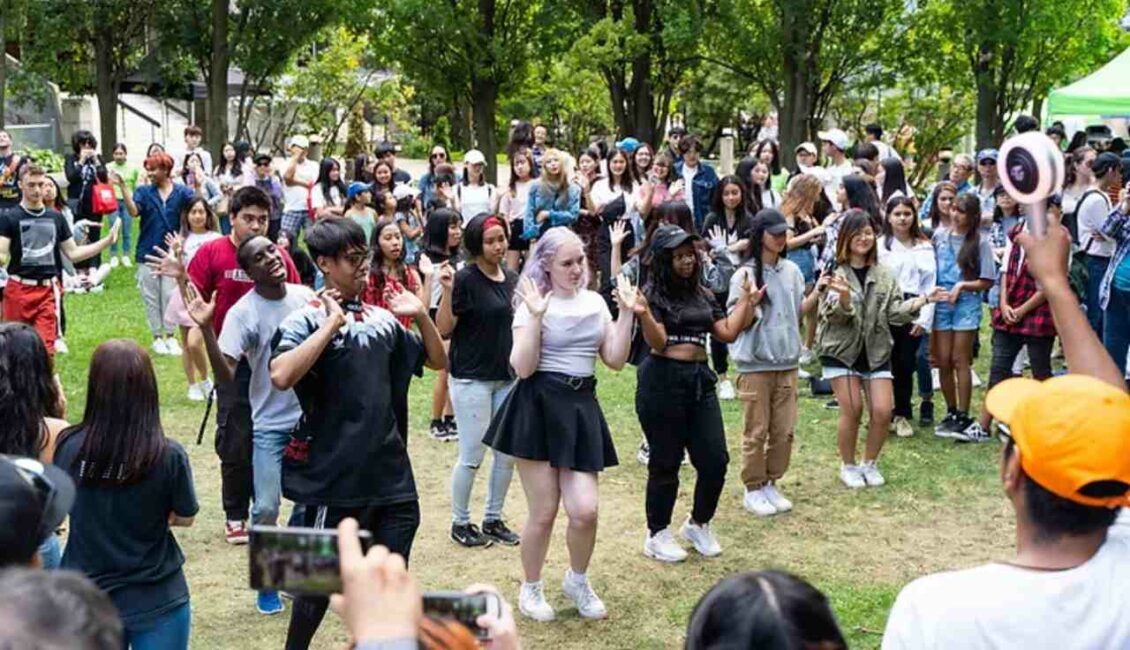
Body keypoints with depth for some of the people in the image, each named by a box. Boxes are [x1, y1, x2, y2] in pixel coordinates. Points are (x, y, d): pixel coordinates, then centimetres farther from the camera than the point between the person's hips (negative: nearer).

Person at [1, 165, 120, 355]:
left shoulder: (56, 218, 9)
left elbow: (73, 253, 12)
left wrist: (108, 240, 6)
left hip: (47, 291, 2)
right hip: (18, 290, -2)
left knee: (46, 347, -3)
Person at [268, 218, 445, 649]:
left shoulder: (381, 318, 9)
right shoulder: (306, 320, -9)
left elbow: (437, 360, 18)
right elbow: (281, 377, -29)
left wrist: (422, 315, 2)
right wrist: (332, 323, -24)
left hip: (389, 470, 5)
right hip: (334, 475, -5)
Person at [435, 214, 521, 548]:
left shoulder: (512, 278, 7)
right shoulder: (465, 279, -12)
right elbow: (443, 329, -15)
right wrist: (447, 292, -27)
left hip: (507, 377, 7)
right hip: (471, 379, -6)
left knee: (508, 453, 10)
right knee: (472, 456, 0)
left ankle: (493, 518, 25)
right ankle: (460, 523, 16)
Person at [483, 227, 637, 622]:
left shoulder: (595, 302, 10)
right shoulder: (534, 304, -5)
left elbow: (616, 360, 7)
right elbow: (523, 367, -14)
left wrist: (627, 314, -1)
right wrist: (536, 316, -22)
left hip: (581, 408, 4)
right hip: (538, 408, -4)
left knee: (585, 511, -5)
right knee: (544, 513, 1)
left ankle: (577, 580, 23)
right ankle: (530, 589, 23)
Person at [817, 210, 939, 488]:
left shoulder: (884, 275, 6)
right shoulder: (834, 273, -7)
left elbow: (895, 311, 1)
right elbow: (834, 315, -17)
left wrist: (923, 300, -11)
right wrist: (844, 296, -37)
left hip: (876, 351, 4)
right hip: (841, 350, -4)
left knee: (882, 412, -3)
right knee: (852, 411, -6)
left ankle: (870, 463, 19)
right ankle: (848, 466, 16)